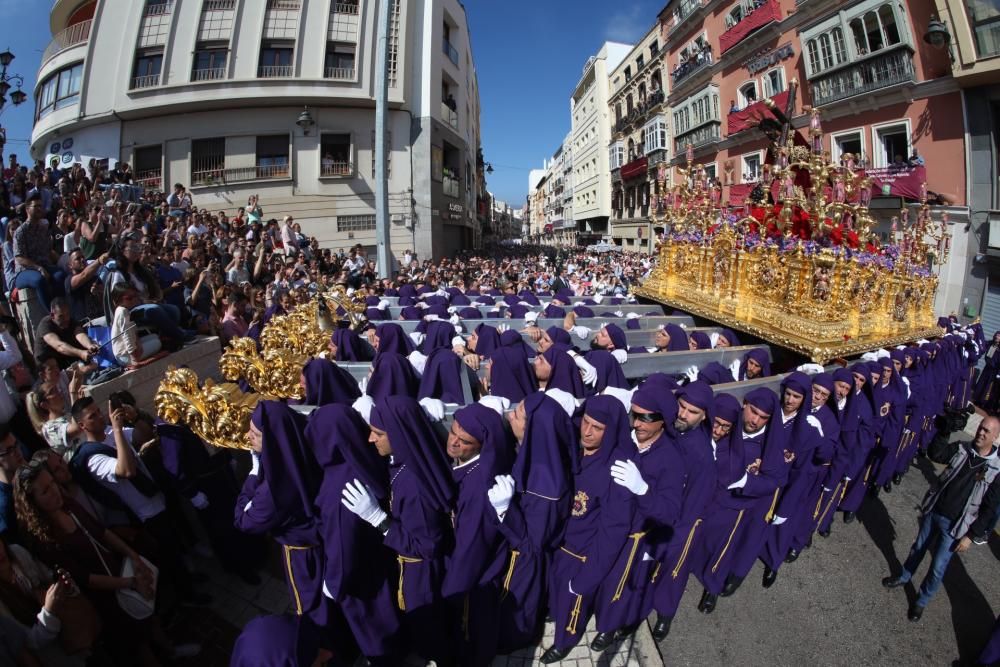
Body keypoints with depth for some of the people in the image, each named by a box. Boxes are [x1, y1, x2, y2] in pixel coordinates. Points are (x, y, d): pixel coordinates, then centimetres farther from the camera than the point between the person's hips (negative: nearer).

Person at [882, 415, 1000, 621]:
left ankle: (921, 601, 27)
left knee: (938, 568, 5)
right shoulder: (962, 448, -5)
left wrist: (971, 535, -11)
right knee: (918, 548, 22)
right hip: (933, 511, 3)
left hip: (953, 525, -3)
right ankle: (904, 577, 45)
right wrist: (944, 432, -26)